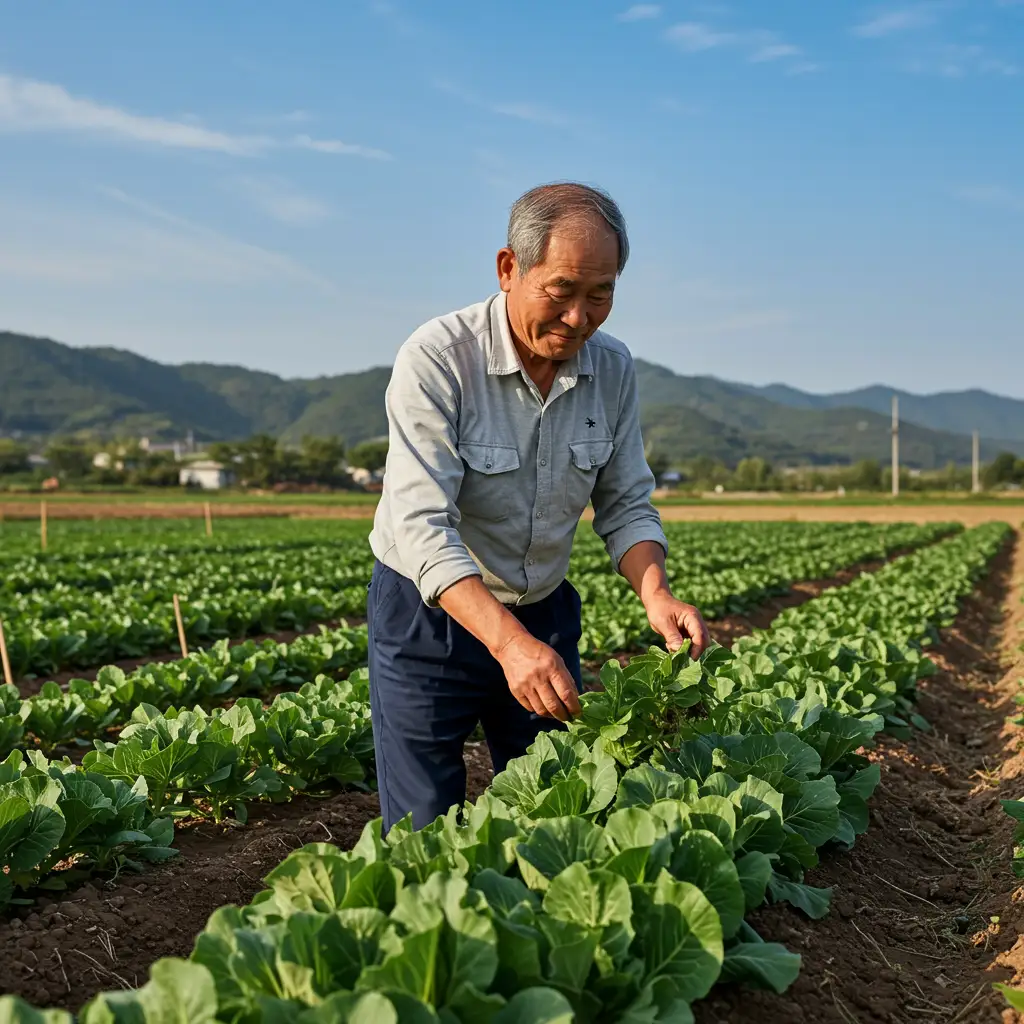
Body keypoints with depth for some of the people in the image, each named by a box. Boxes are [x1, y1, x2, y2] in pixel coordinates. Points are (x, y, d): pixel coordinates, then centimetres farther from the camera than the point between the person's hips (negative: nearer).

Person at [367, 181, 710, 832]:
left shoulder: (613, 369, -5)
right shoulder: (437, 359, -23)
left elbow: (626, 505, 1)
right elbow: (423, 527, -29)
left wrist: (656, 594, -19)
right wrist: (508, 641, -41)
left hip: (543, 612, 5)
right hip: (428, 613, -4)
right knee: (426, 835, 2)